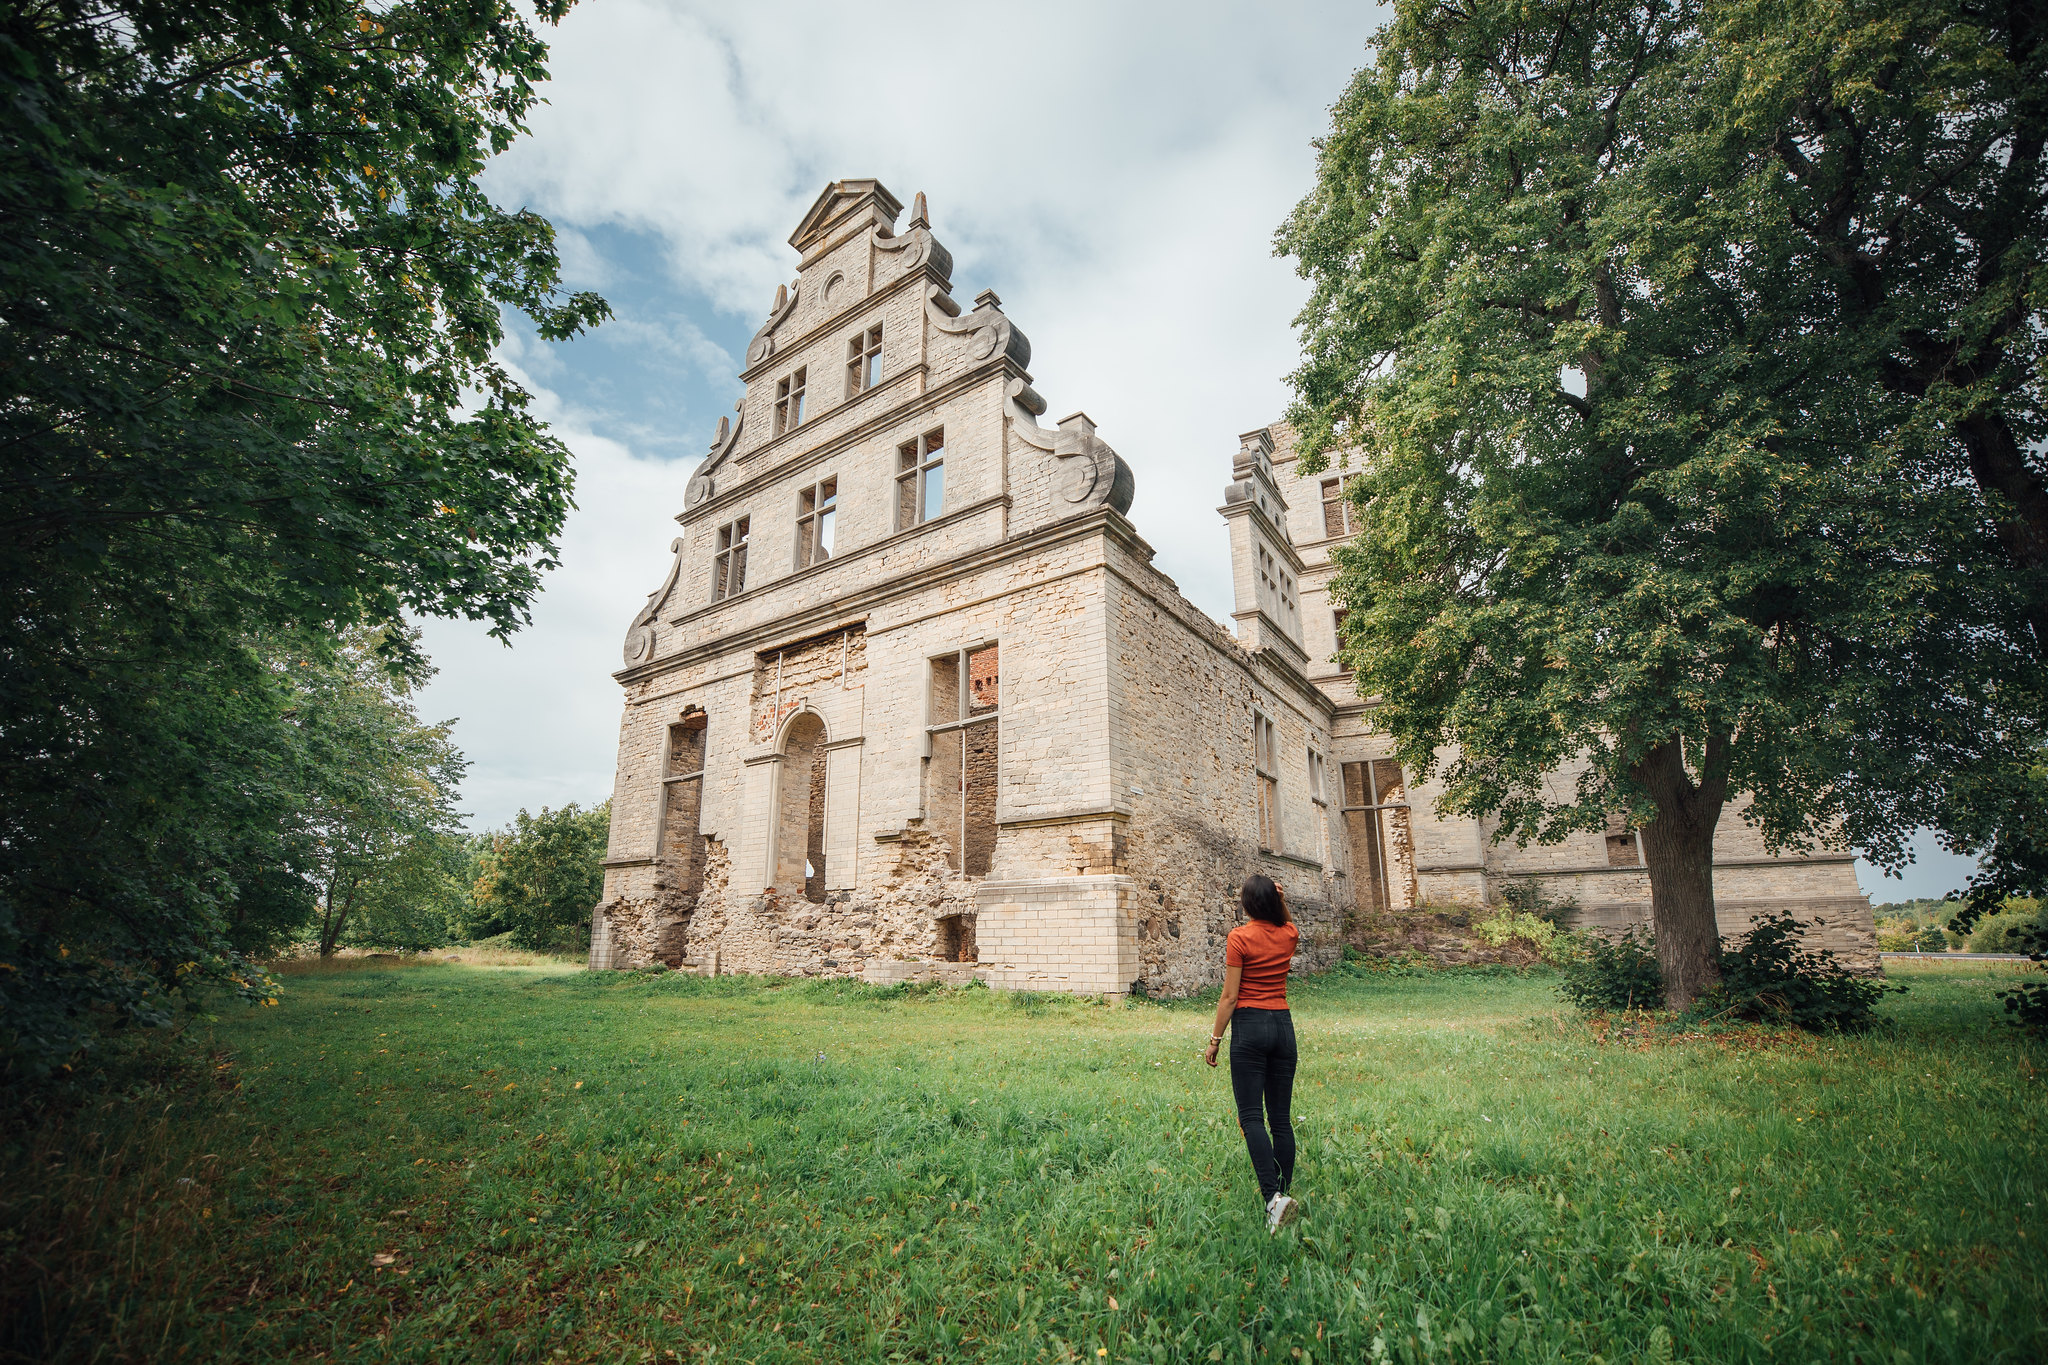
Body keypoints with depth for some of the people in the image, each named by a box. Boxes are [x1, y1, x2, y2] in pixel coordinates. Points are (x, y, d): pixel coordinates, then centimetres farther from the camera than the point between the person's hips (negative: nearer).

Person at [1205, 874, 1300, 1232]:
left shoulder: (1239, 937, -11)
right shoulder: (1288, 934, 3)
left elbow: (1230, 996, -11)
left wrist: (1215, 1038, -3)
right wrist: (1281, 901, 11)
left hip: (1249, 1025, -5)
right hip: (1283, 1025, 5)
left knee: (1251, 1116, -4)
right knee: (1281, 1117, 12)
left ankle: (1273, 1196, -17)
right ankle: (1283, 1191, 16)